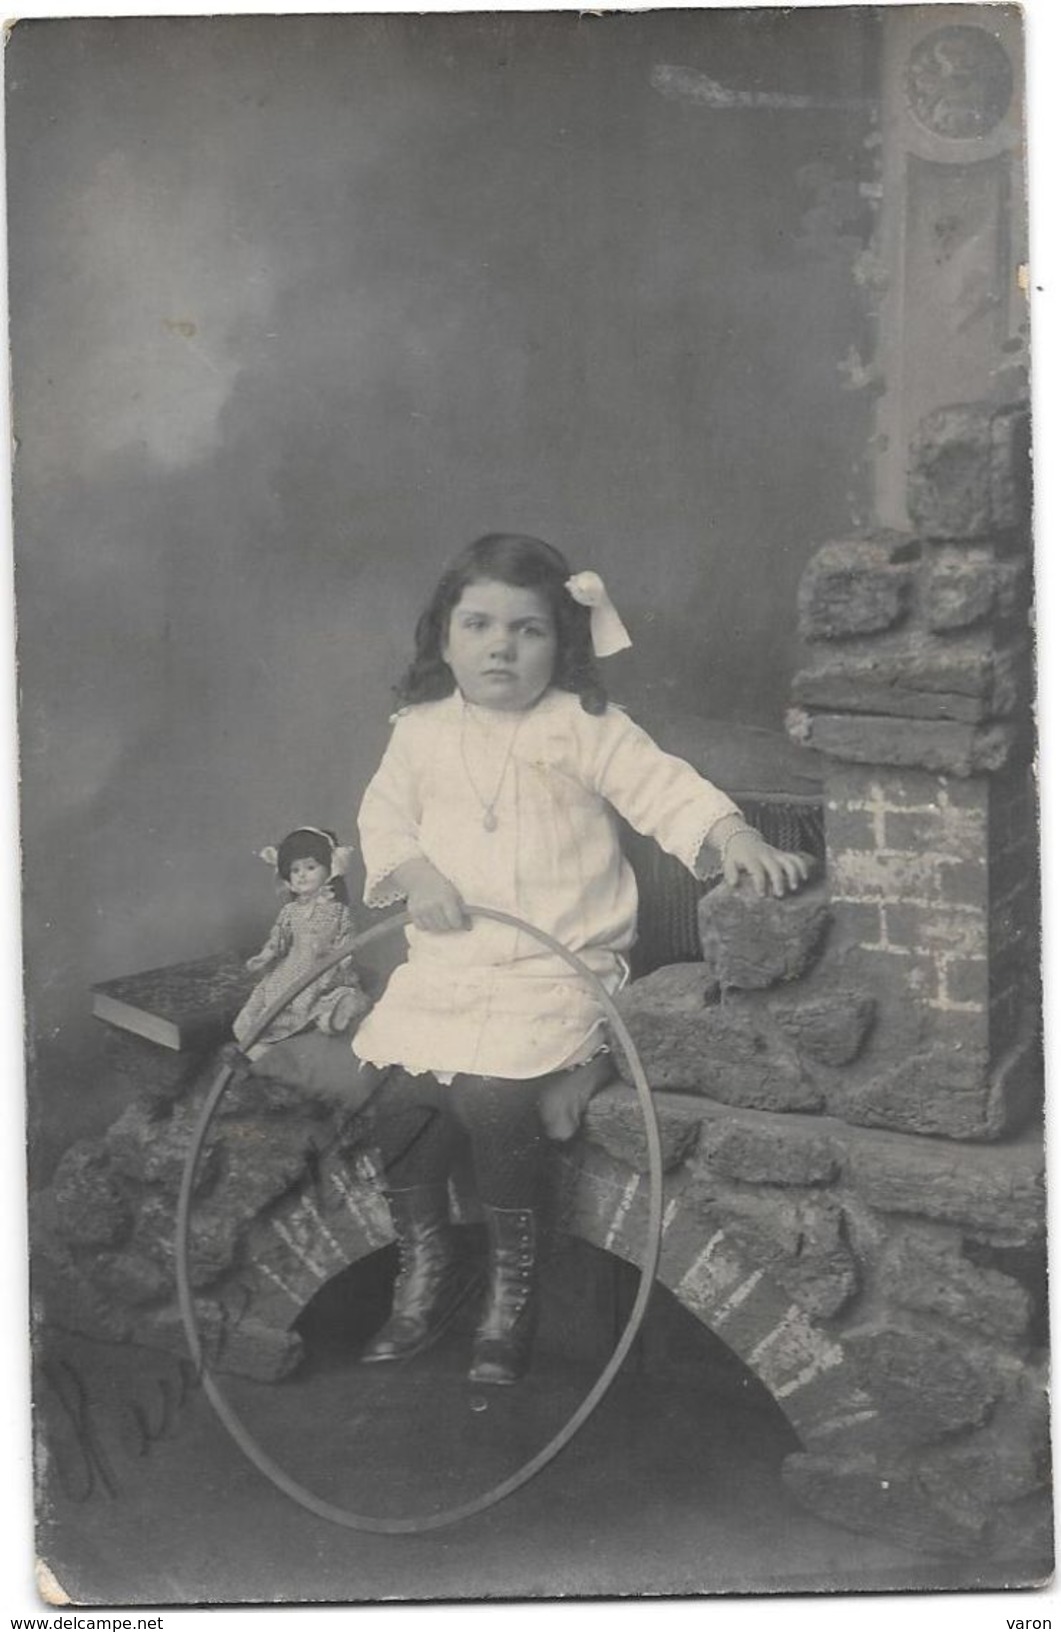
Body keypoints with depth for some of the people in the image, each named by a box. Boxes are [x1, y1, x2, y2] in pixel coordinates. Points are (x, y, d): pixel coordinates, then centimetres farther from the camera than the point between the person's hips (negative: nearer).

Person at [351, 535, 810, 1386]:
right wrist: (412, 871, -5)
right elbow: (384, 813, 15)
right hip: (447, 961, 4)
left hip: (559, 967, -4)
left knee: (493, 1092, -25)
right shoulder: (423, 730, 10)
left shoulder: (584, 728, -2)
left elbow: (665, 786, -7)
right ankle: (426, 1265, 12)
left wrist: (732, 834, -24)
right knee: (401, 1088, -15)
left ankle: (514, 1280, 0)